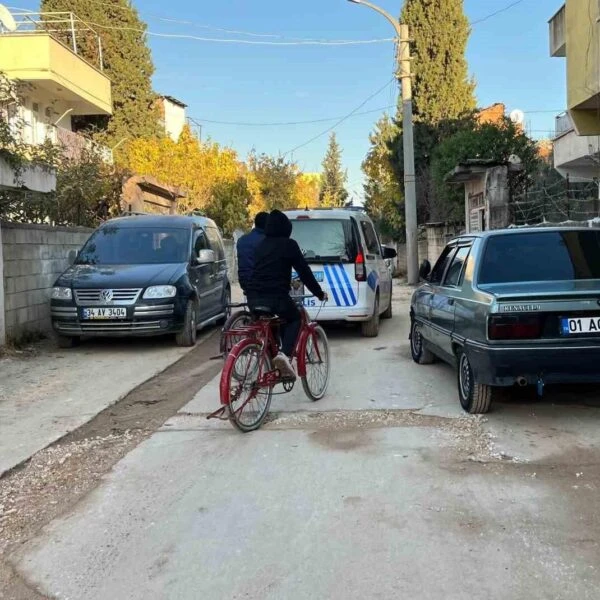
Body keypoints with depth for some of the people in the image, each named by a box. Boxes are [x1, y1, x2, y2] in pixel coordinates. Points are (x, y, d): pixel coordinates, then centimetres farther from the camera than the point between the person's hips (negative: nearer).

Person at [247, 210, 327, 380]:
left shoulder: (261, 245, 19)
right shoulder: (289, 244, 2)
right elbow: (304, 271, 4)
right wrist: (319, 293, 14)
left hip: (254, 297, 5)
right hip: (276, 297, -5)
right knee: (295, 319, 19)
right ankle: (285, 354, -5)